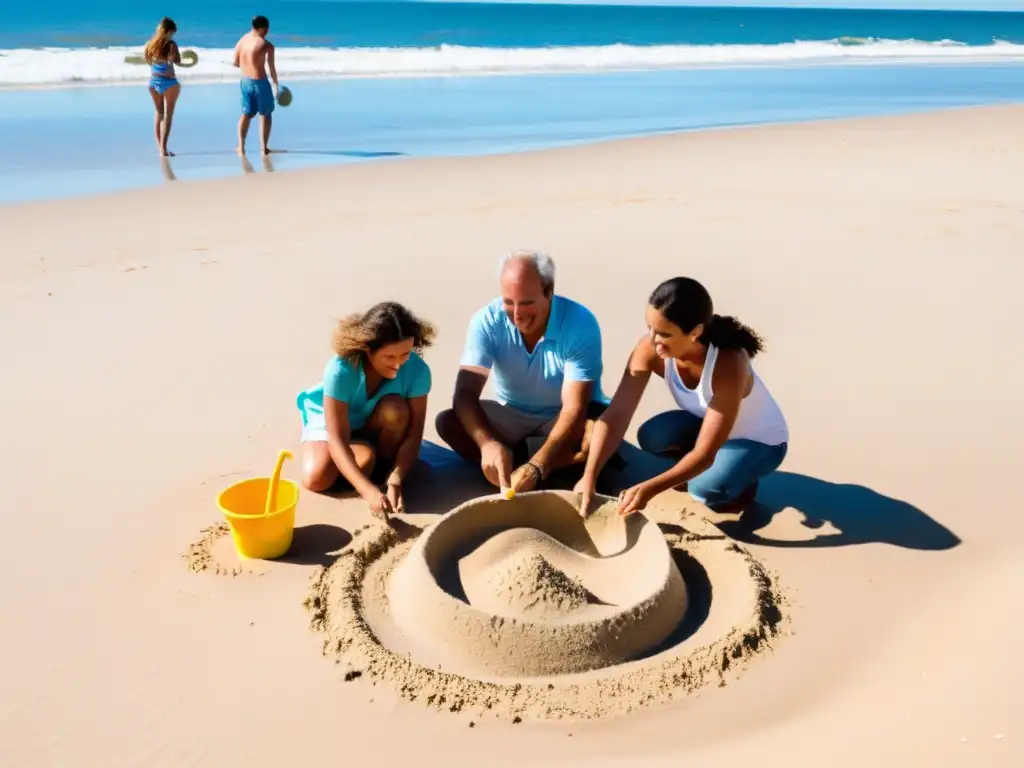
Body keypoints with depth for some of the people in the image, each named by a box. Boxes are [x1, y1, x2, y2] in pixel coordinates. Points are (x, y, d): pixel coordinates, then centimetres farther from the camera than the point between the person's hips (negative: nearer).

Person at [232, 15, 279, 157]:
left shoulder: (241, 40, 4)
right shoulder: (266, 45, -14)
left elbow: (235, 63, 10)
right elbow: (271, 68, -11)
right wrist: (276, 85, 3)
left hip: (245, 80, 6)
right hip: (260, 82, -6)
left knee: (246, 114, 17)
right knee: (266, 114, 11)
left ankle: (241, 147, 12)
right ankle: (264, 148, 10)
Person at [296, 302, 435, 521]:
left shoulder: (417, 370, -29)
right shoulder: (340, 370, -37)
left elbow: (413, 433, -25)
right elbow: (337, 440, -37)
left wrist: (395, 481, -39)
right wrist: (369, 491, -48)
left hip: (374, 426, 1)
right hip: (330, 421, -1)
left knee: (396, 408, -33)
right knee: (316, 479, -26)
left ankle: (384, 464, -6)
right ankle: (365, 451, 5)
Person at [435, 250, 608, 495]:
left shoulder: (580, 323, -26)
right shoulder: (487, 321, -20)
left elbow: (574, 408, -30)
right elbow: (465, 393, -27)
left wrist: (536, 467, -44)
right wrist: (488, 444, -48)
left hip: (563, 418, -2)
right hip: (512, 415, 3)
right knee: (448, 423, -23)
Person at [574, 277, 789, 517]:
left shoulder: (728, 364, -39)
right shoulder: (649, 350, -26)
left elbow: (705, 454, -37)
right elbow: (616, 415, -28)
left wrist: (649, 489, -47)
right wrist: (589, 477, -39)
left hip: (761, 440, -5)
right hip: (707, 424, 5)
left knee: (706, 490, -31)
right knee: (650, 436, -23)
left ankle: (743, 481, 3)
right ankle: (692, 468, 6)